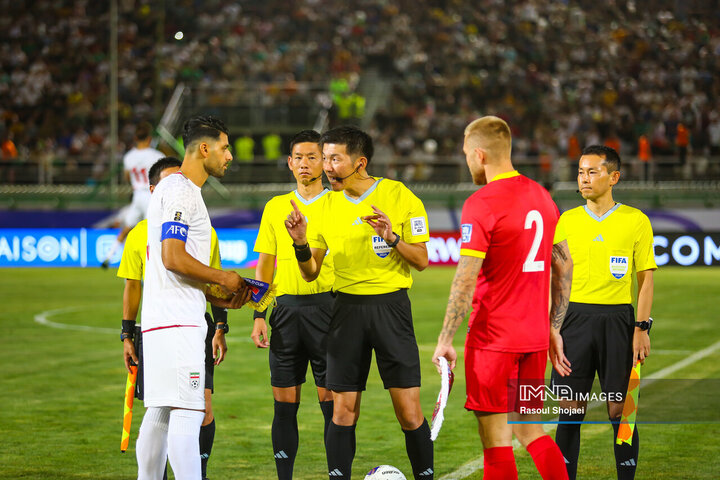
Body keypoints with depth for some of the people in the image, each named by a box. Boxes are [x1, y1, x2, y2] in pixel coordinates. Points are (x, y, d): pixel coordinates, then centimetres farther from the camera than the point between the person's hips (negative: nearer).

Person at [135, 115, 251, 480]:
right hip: (177, 325, -10)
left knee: (160, 413, 12)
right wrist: (224, 279, -6)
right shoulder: (181, 190, -10)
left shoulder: (174, 189, 22)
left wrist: (220, 300, 19)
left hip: (161, 323, 10)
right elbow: (173, 259, -19)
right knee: (187, 413, -15)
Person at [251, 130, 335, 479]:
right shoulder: (275, 207, 14)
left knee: (331, 400, -3)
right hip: (286, 308, 3)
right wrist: (259, 315, 7)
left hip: (326, 304, -3)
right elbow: (264, 265, 15)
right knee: (284, 403, 3)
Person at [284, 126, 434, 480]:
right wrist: (301, 243, -11)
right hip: (347, 308, 3)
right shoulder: (328, 205, 6)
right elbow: (311, 272, 8)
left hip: (390, 305, -3)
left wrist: (392, 238, -19)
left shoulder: (400, 196, -5)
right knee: (343, 410, 0)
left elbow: (421, 261, -3)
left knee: (409, 411, -5)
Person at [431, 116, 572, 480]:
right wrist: (553, 327, 20)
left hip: (493, 339, -7)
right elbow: (565, 264, 14)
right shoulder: (541, 195, 9)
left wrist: (445, 340, -13)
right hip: (535, 337, 7)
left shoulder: (480, 204, -13)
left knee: (496, 440, -1)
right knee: (530, 431, 15)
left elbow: (465, 279, -18)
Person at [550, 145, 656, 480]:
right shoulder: (567, 221, 8)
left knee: (621, 409, -1)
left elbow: (645, 278, 3)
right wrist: (553, 329, 0)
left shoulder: (636, 221, 2)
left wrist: (642, 328, -6)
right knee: (570, 411, 1)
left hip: (617, 320, -2)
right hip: (575, 317, 2)